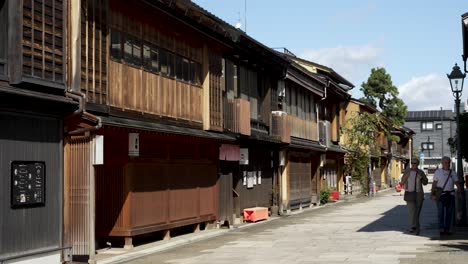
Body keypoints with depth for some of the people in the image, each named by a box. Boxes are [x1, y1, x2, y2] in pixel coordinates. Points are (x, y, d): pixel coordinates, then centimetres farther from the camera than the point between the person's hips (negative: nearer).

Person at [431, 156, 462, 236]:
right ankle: (441, 229, -1)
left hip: (451, 194, 3)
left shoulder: (453, 173, 10)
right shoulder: (438, 172, 2)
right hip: (440, 195, -3)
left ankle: (448, 229, 9)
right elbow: (434, 184, 0)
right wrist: (432, 194, -9)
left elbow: (457, 183, 9)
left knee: (449, 213, 3)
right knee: (441, 212, -4)